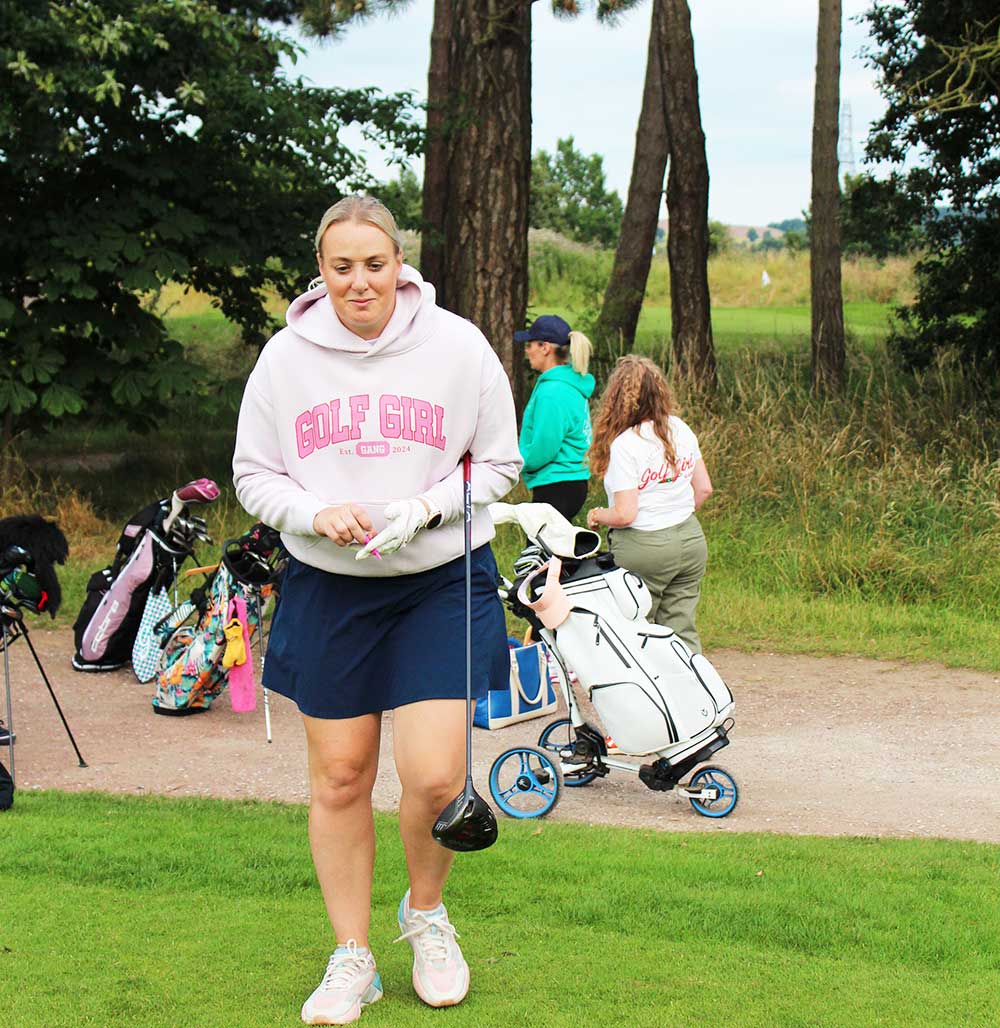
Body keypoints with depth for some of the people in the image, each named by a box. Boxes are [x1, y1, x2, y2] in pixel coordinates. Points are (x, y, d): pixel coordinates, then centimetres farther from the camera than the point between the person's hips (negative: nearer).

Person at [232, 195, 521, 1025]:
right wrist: (316, 513, -15)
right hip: (327, 587, 1)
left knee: (435, 776, -8)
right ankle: (352, 957, 22)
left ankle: (426, 912, 23)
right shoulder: (288, 355, -2)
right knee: (339, 775, 6)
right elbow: (254, 474, 5)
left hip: (442, 583, -1)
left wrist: (424, 507, -15)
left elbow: (498, 465, 3)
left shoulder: (458, 346, -5)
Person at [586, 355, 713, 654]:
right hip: (691, 540, 6)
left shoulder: (624, 445, -17)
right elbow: (704, 488, 10)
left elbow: (625, 514, -19)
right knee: (682, 632, 9)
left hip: (643, 548, -6)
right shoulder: (680, 428, 3)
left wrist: (597, 515, 1)